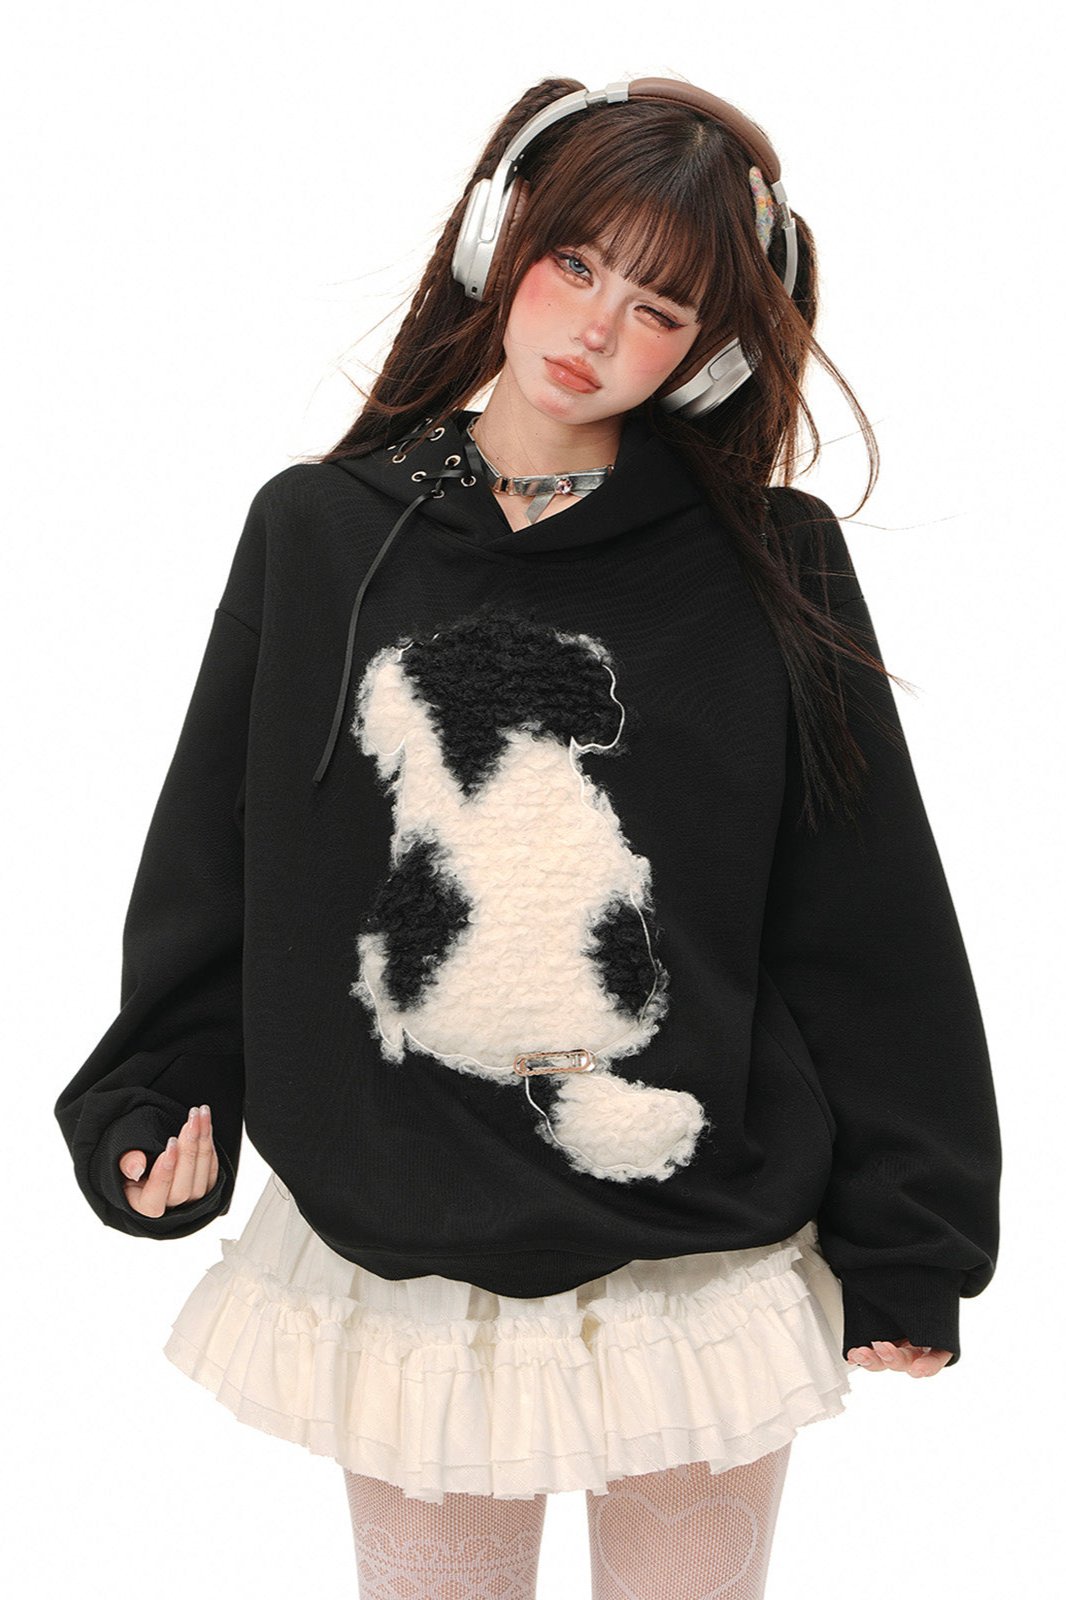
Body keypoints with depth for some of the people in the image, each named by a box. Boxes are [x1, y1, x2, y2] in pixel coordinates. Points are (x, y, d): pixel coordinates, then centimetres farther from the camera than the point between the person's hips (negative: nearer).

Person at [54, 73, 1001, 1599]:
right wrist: (153, 1106, -1)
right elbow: (211, 866, 7)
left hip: (702, 1269, 0)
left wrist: (906, 1244, -1)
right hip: (400, 1265, 1)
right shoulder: (315, 533, 0)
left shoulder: (775, 568, -3)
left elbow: (872, 919, -2)